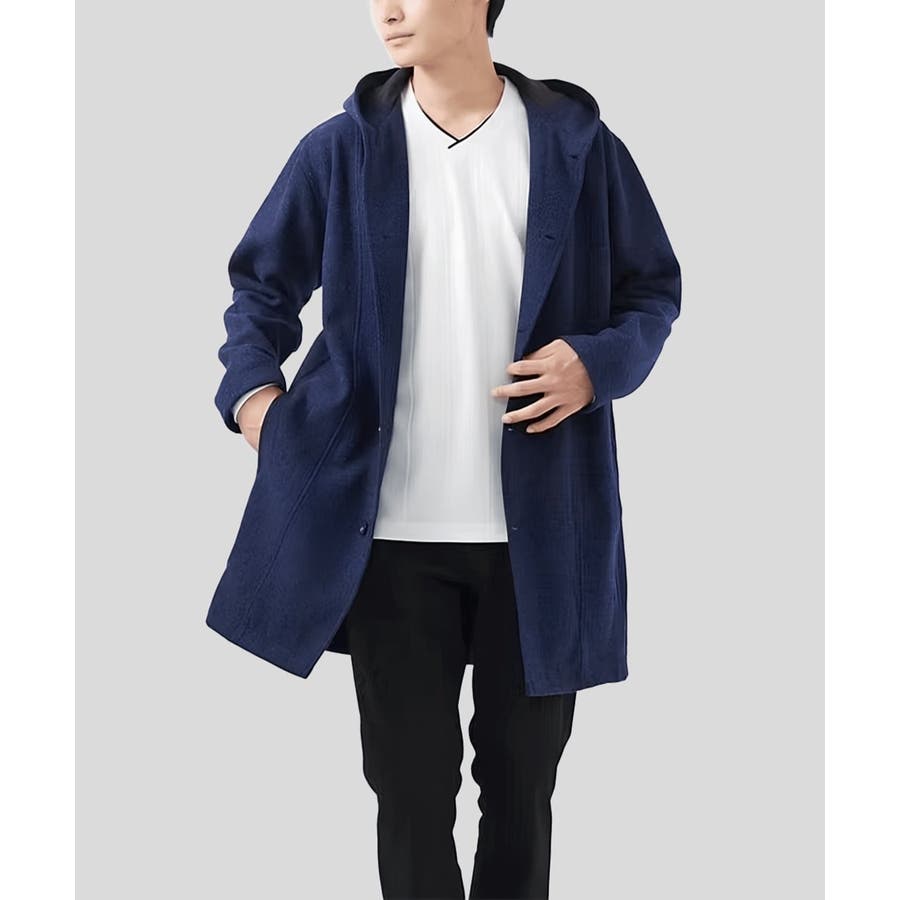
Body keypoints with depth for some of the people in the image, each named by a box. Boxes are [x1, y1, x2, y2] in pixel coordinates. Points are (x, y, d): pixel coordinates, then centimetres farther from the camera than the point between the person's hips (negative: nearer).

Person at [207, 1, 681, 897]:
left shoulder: (576, 142, 1)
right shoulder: (342, 147, 2)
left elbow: (655, 288, 8)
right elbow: (262, 282, 11)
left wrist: (600, 363, -12)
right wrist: (250, 387, -8)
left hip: (536, 529, 0)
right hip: (393, 528, 0)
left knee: (521, 781, 15)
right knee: (411, 785, 9)